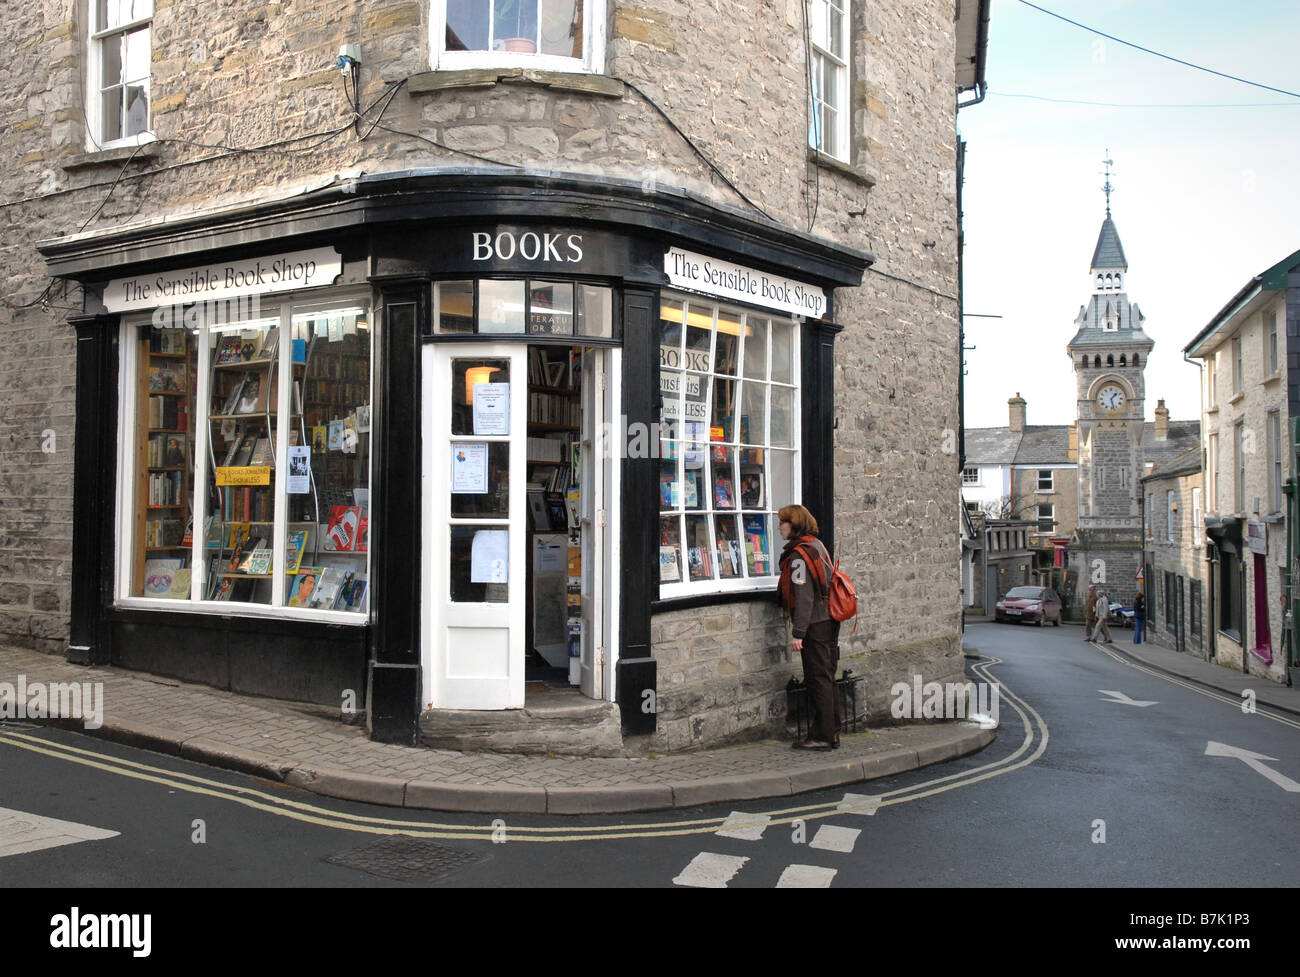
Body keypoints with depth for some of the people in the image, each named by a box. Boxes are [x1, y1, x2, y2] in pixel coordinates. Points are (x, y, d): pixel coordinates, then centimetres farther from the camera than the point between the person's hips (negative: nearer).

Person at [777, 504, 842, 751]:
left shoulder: (799, 554, -15)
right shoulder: (817, 545, 13)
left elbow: (804, 596, -20)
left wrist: (798, 633, -20)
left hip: (815, 625, -9)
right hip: (829, 621, 9)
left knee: (818, 680, -3)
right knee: (827, 679, 14)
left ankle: (822, 737, 3)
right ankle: (832, 733, 21)